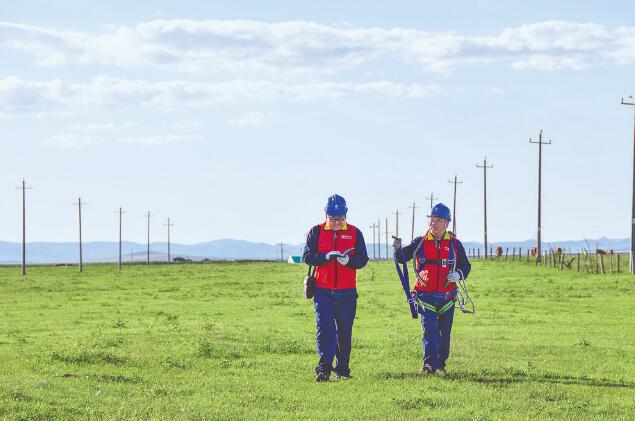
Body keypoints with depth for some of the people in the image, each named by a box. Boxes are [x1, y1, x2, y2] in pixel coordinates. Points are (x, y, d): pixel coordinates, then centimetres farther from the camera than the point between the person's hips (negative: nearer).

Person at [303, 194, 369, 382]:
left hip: (347, 292, 1)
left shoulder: (354, 233, 5)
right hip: (322, 290, -1)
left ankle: (342, 368, 18)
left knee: (344, 331, 8)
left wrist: (348, 260, -22)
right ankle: (324, 368, -14)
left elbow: (362, 259, -1)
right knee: (324, 328, -10)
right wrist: (326, 257, -23)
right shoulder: (316, 232, 3)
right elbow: (308, 256, -5)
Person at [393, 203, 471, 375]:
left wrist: (458, 274, -12)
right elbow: (402, 257, -6)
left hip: (447, 297, 2)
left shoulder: (455, 244, 4)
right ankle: (429, 364, -17)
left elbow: (466, 266, 10)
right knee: (429, 330, -12)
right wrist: (398, 249, -29)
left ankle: (440, 364, 20)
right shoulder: (420, 243, 2)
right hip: (426, 295, -2)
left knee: (444, 333, 9)